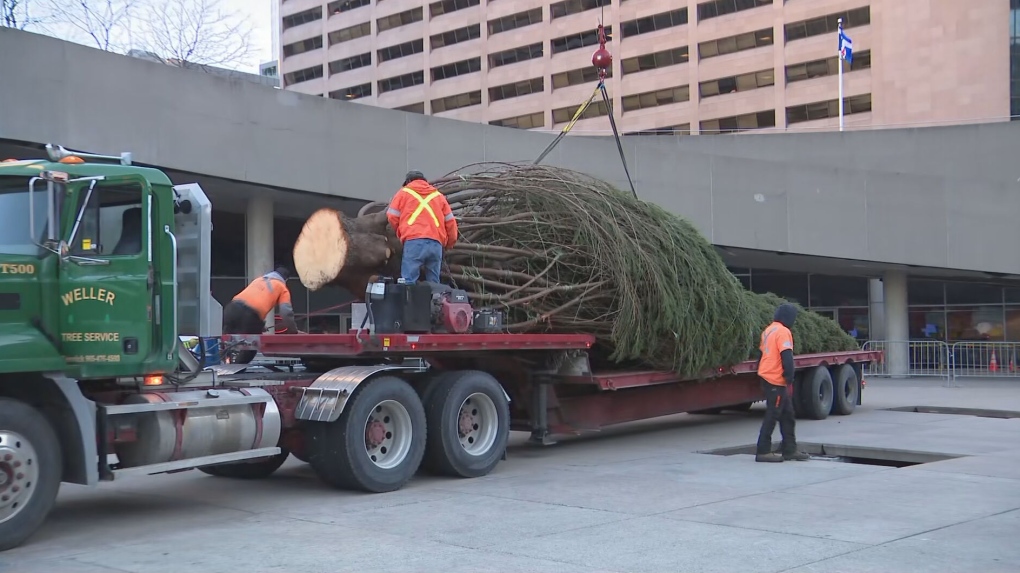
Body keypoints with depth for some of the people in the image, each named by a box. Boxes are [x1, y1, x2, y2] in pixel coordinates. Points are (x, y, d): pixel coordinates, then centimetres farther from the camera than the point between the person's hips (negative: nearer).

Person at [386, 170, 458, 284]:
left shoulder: (404, 192, 17)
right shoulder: (438, 195, 25)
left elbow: (393, 217, 11)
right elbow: (450, 221, 20)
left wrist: (401, 233, 29)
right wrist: (449, 243, 32)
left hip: (414, 242, -3)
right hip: (436, 243, 3)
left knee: (408, 283, -6)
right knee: (434, 284, 7)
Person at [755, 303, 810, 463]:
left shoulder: (768, 330, 15)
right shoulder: (783, 332, -13)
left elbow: (762, 353, 20)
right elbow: (787, 358, -19)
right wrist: (789, 379, -18)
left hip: (767, 377, 9)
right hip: (776, 381, -9)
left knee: (787, 415, 14)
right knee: (772, 416, -4)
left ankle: (789, 449, 17)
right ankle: (763, 451, -2)